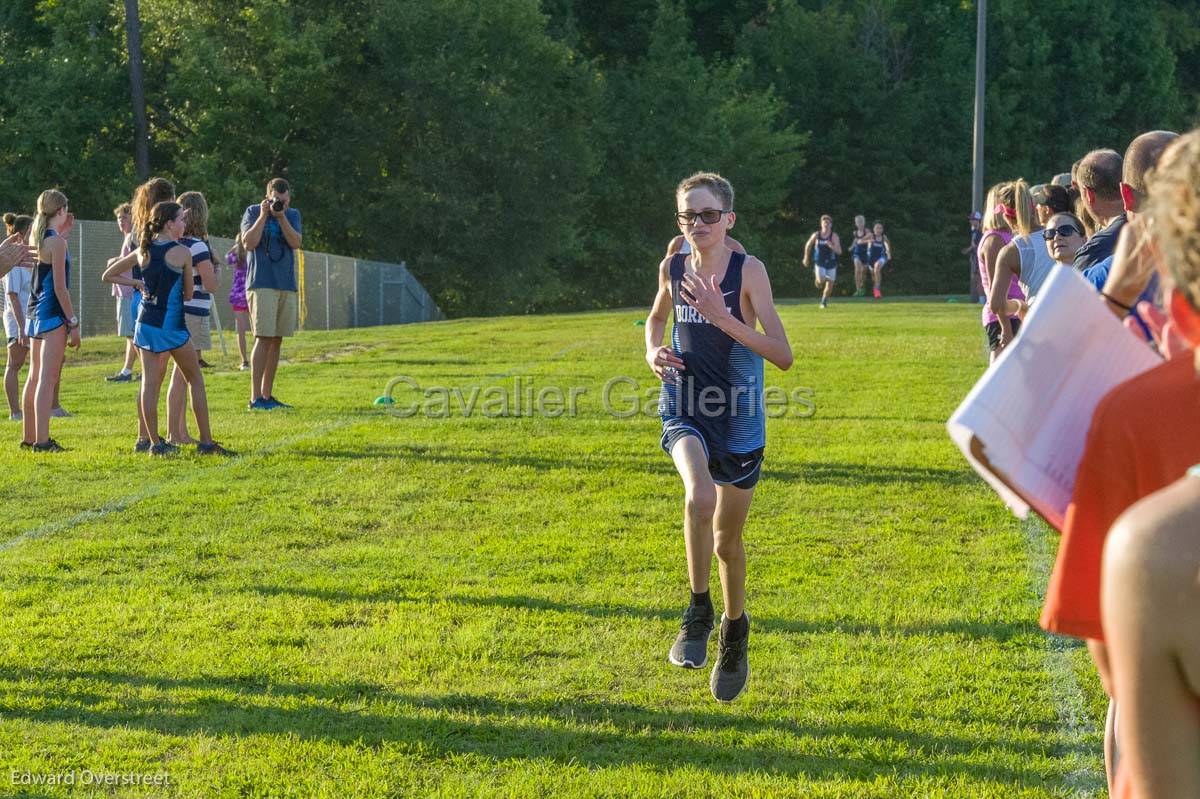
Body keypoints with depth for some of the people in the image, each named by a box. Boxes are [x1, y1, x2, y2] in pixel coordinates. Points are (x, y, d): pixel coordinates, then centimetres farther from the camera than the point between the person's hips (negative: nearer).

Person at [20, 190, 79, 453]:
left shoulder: (36, 237, 10)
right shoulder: (56, 242, -14)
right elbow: (60, 287, -16)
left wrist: (63, 233, 24)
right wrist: (74, 323, -13)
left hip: (35, 312, 9)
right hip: (53, 313, -9)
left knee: (35, 377, 15)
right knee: (48, 379, -10)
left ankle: (29, 436, 21)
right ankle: (42, 440, -12)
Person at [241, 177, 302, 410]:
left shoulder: (293, 215, 11)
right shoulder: (253, 212, 2)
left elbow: (296, 243, -4)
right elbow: (249, 243, -11)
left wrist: (281, 217, -11)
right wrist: (263, 215, -11)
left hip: (287, 285, 5)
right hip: (261, 284, -5)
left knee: (276, 340, 6)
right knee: (264, 338, -12)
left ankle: (267, 395, 12)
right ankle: (255, 398, -13)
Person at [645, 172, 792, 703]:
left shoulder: (748, 271, -12)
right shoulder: (673, 268, 0)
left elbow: (783, 355, -17)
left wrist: (722, 317, -26)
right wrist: (653, 351, 0)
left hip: (738, 418, -1)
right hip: (684, 409, 1)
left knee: (727, 540, 11)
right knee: (700, 496, -30)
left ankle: (735, 628, 40)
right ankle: (699, 613, -12)